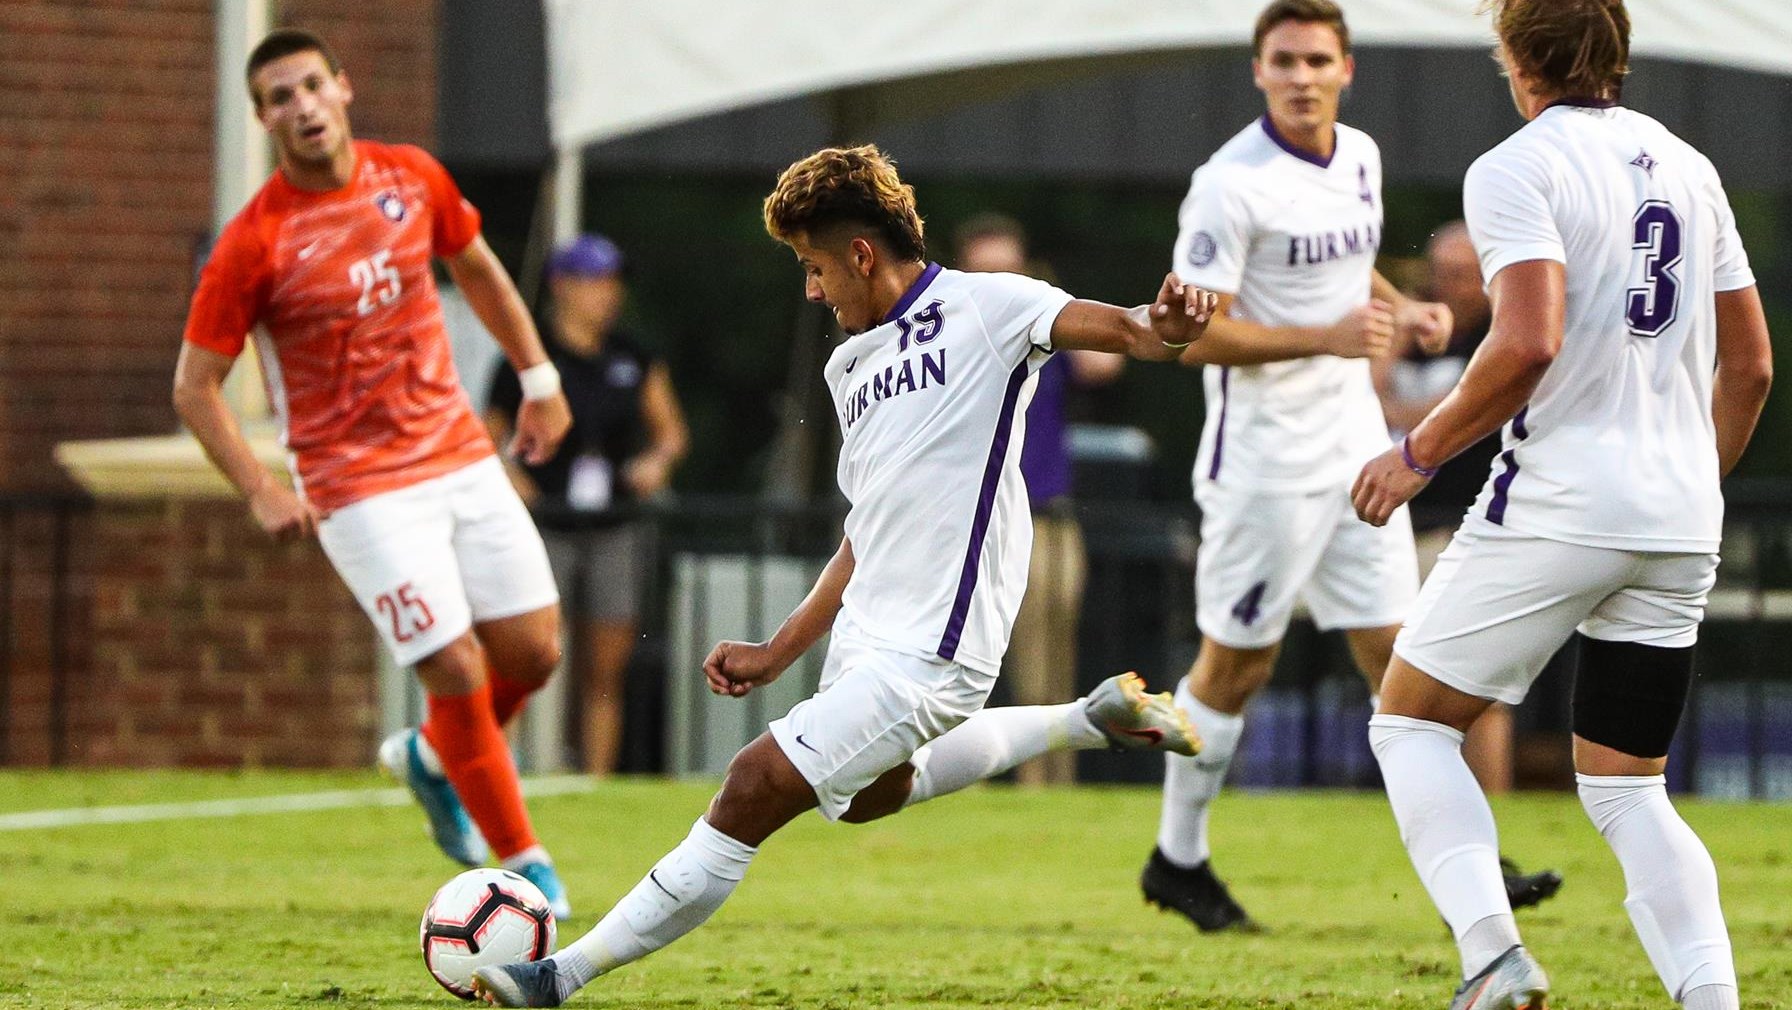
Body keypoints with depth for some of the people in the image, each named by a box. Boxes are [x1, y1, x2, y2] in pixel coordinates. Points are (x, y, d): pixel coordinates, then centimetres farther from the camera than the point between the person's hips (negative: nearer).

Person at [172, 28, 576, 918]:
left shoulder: (412, 178, 0)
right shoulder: (253, 243, -14)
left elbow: (476, 269, 20)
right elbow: (194, 386, -8)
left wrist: (538, 379, 20)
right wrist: (262, 494, -17)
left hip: (462, 458, 5)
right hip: (362, 492, -5)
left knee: (533, 650, 4)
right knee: (459, 670, -10)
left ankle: (430, 758, 34)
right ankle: (523, 861, 8)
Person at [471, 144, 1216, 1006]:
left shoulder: (983, 308, -9)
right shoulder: (851, 364, 15)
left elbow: (1106, 325, -25)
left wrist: (1159, 327, -49)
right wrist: (780, 652, 20)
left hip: (928, 653, -10)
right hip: (863, 635, 10)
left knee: (757, 788, -13)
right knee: (867, 794, 32)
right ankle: (1094, 720, 36)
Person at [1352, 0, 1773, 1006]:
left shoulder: (1517, 169, -7)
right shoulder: (1688, 168, 14)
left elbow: (1530, 344, -20)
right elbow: (1750, 365, 17)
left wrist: (1419, 452, -9)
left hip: (1557, 505, -6)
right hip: (1680, 527, 6)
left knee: (1410, 720, 8)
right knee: (1628, 789, 12)